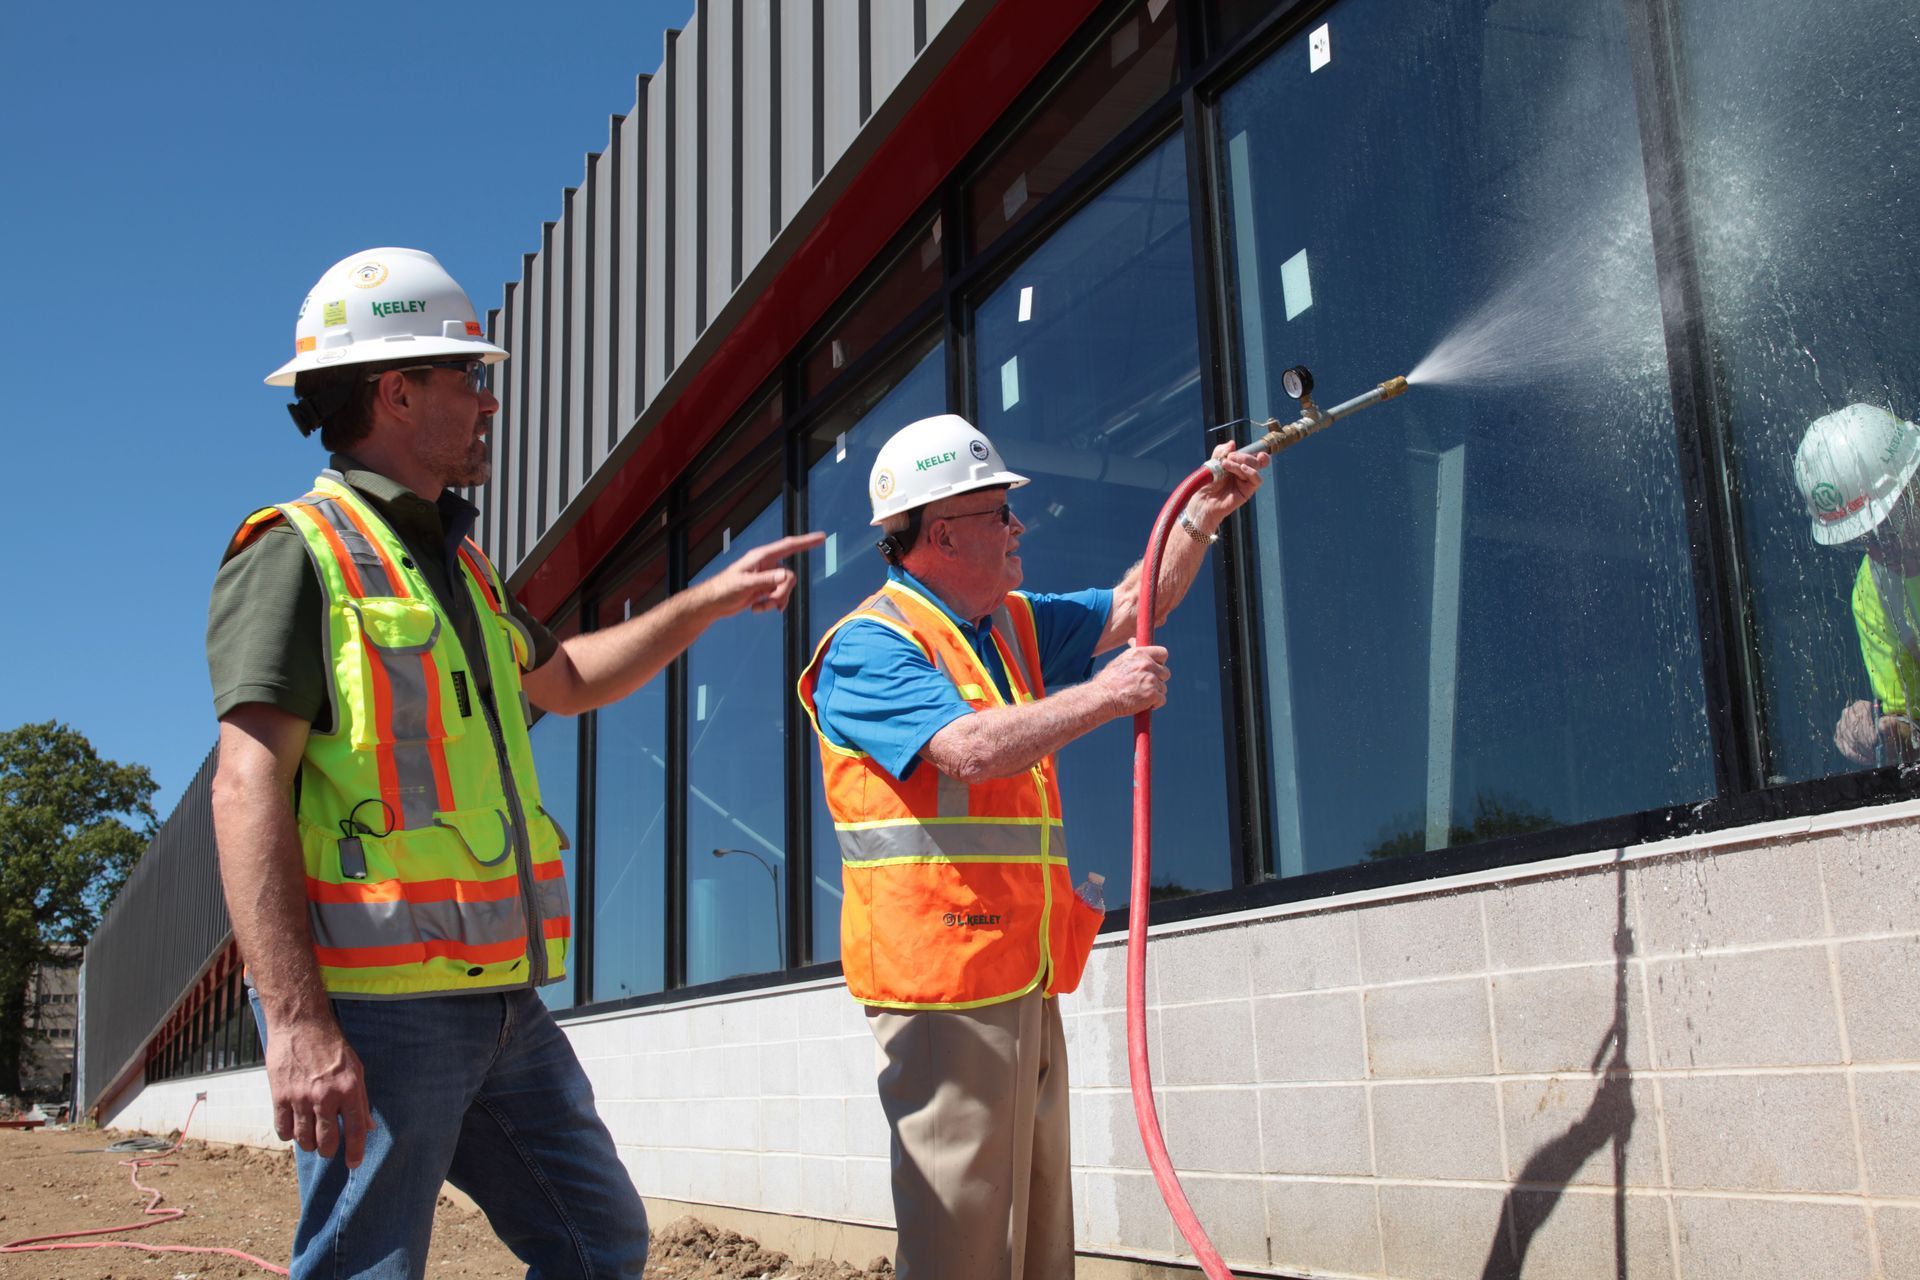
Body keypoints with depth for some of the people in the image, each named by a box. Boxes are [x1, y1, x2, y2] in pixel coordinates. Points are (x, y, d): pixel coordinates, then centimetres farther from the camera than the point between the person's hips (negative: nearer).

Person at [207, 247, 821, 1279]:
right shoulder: (301, 554, -8)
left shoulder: (454, 563, 18)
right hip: (377, 1005, -8)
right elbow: (249, 787, -17)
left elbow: (567, 680, 35)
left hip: (500, 1001, 9)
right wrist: (296, 1023, -25)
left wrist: (710, 599, 30)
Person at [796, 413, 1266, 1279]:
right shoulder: (871, 646, -11)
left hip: (1026, 986, 9)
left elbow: (1132, 607, 26)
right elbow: (971, 749, -24)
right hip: (946, 986, -9)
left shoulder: (1015, 627, 17)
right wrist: (1107, 695, -16)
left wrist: (1207, 512, 18)